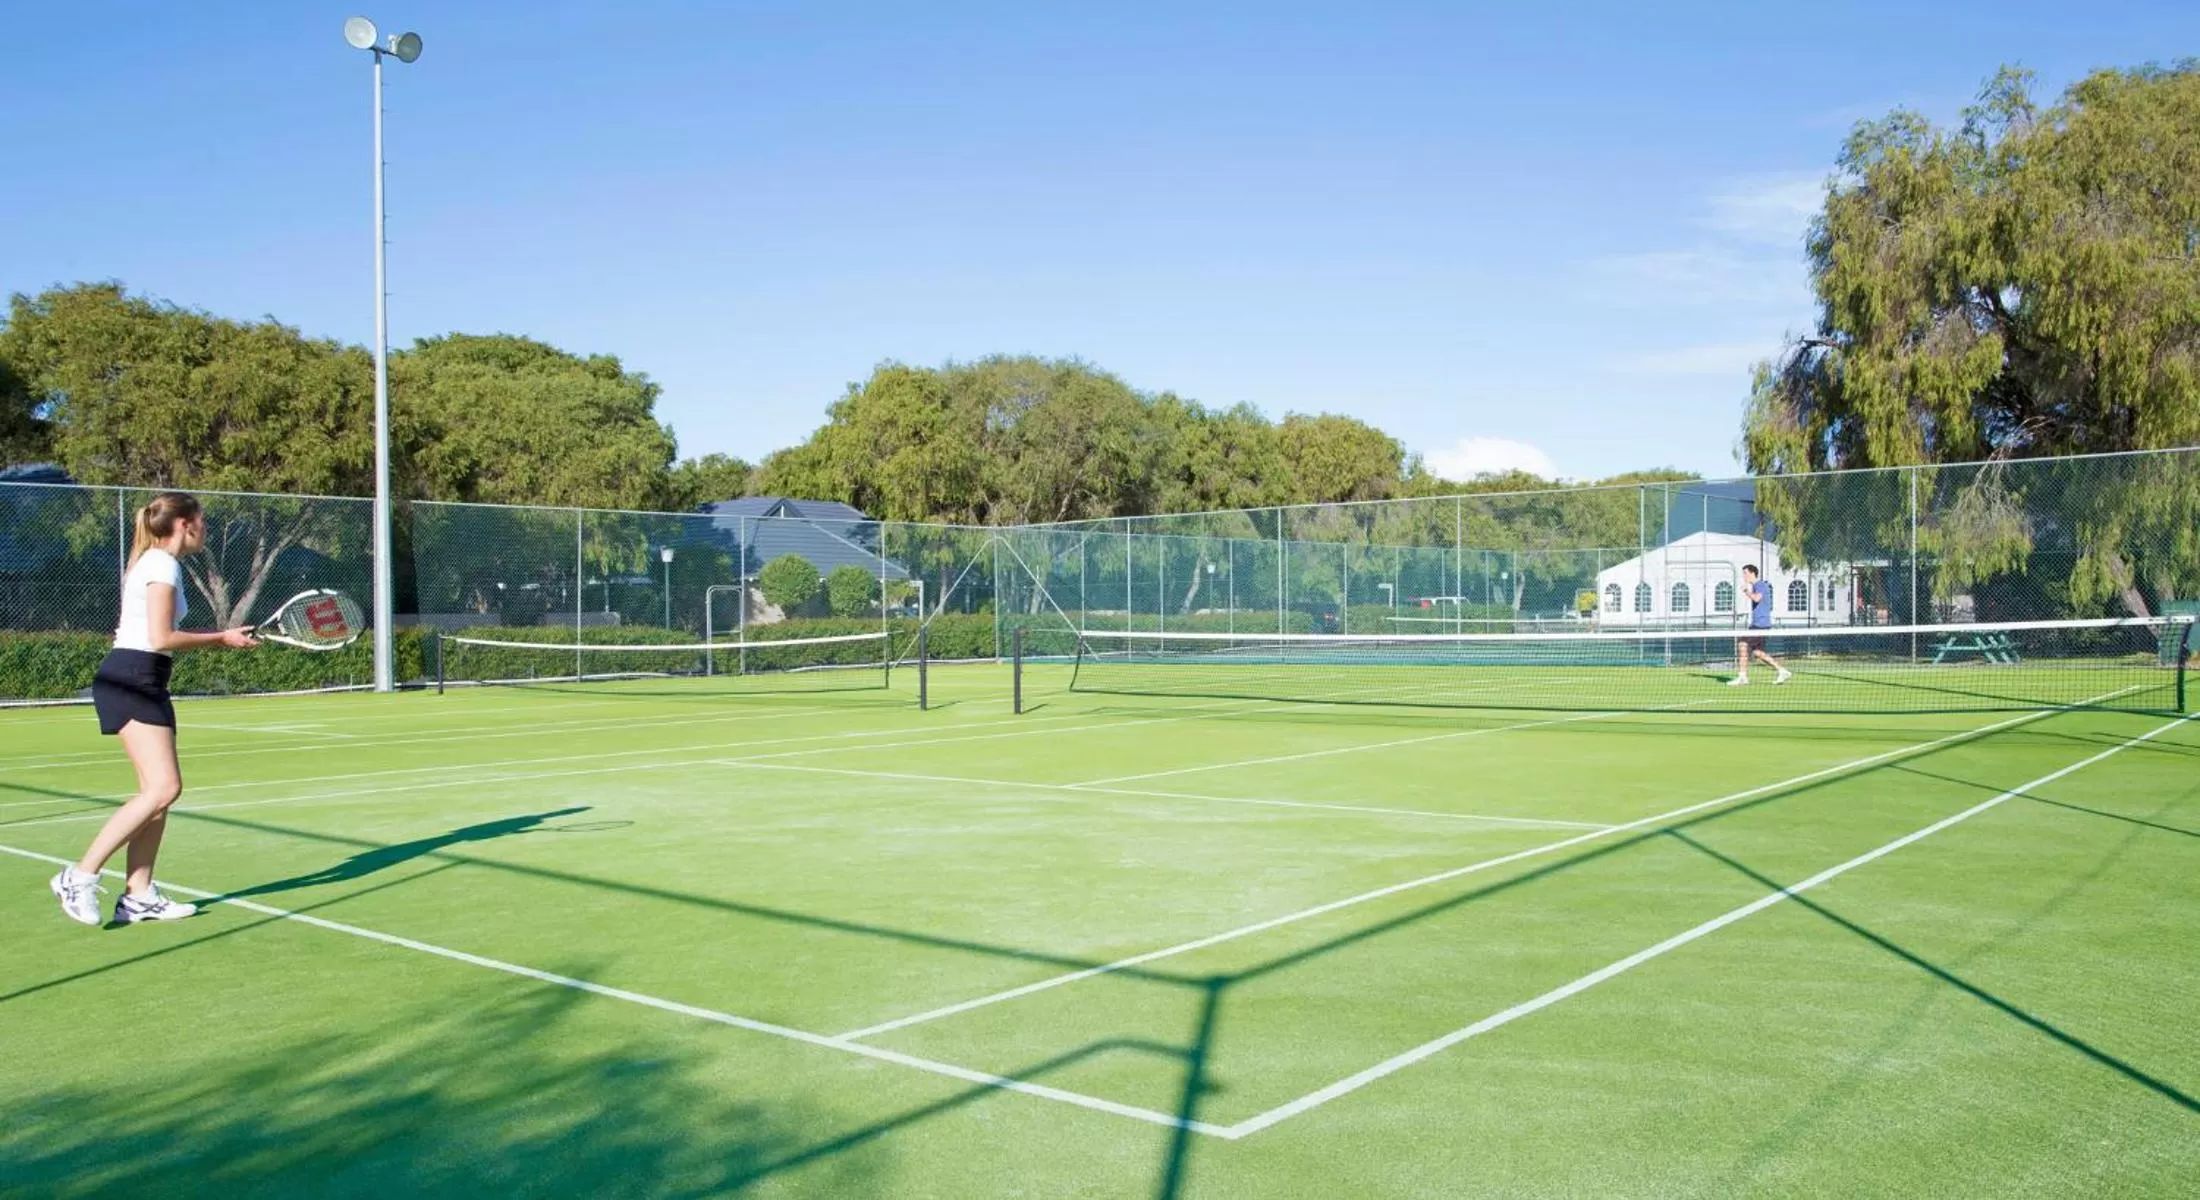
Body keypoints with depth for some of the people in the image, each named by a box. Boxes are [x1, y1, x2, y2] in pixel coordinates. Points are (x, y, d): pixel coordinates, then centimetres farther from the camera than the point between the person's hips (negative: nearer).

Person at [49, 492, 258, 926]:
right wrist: (221, 639, -7)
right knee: (164, 786, -17)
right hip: (132, 682, -10)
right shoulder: (163, 565, -11)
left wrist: (220, 638, 12)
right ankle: (81, 876, -11)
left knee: (159, 790, 7)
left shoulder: (156, 562, 19)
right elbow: (161, 639, -18)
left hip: (142, 684, 10)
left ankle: (139, 896, 9)